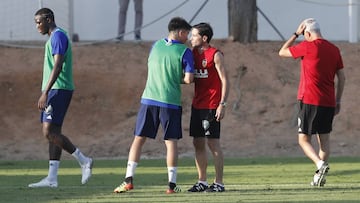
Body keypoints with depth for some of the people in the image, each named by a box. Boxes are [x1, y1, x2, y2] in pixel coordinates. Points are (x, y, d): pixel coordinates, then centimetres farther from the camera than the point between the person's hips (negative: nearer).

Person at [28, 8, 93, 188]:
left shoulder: (58, 36, -11)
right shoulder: (55, 37, 21)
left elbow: (57, 66, -20)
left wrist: (45, 93, -24)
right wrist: (46, 93, 23)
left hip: (58, 90, -10)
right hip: (54, 90, 10)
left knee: (49, 132, -14)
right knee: (53, 133, 5)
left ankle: (83, 161, -7)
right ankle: (52, 178, 3)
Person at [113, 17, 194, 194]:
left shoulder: (156, 46, 8)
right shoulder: (184, 52, -6)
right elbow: (189, 79, -11)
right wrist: (179, 79, 10)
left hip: (149, 99, 3)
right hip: (171, 102, -3)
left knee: (139, 138, 6)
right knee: (171, 142, 3)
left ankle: (129, 179, -2)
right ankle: (172, 184, 2)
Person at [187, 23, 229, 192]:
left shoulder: (215, 55, -9)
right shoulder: (194, 54, 11)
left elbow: (224, 81, -11)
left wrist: (222, 104, -17)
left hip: (211, 107, -7)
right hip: (197, 105, 7)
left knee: (213, 143, -6)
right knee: (198, 143, 7)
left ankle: (219, 183, -1)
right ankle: (202, 182, 13)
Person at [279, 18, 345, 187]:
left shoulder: (307, 46, -8)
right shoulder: (334, 49, 9)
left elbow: (282, 52, 5)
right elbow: (341, 77, 11)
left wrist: (296, 34, 10)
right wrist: (338, 101, 18)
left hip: (309, 101, -5)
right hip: (328, 102, 5)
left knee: (304, 139, 0)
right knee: (324, 139, 11)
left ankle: (320, 164, -23)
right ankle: (320, 177, 8)